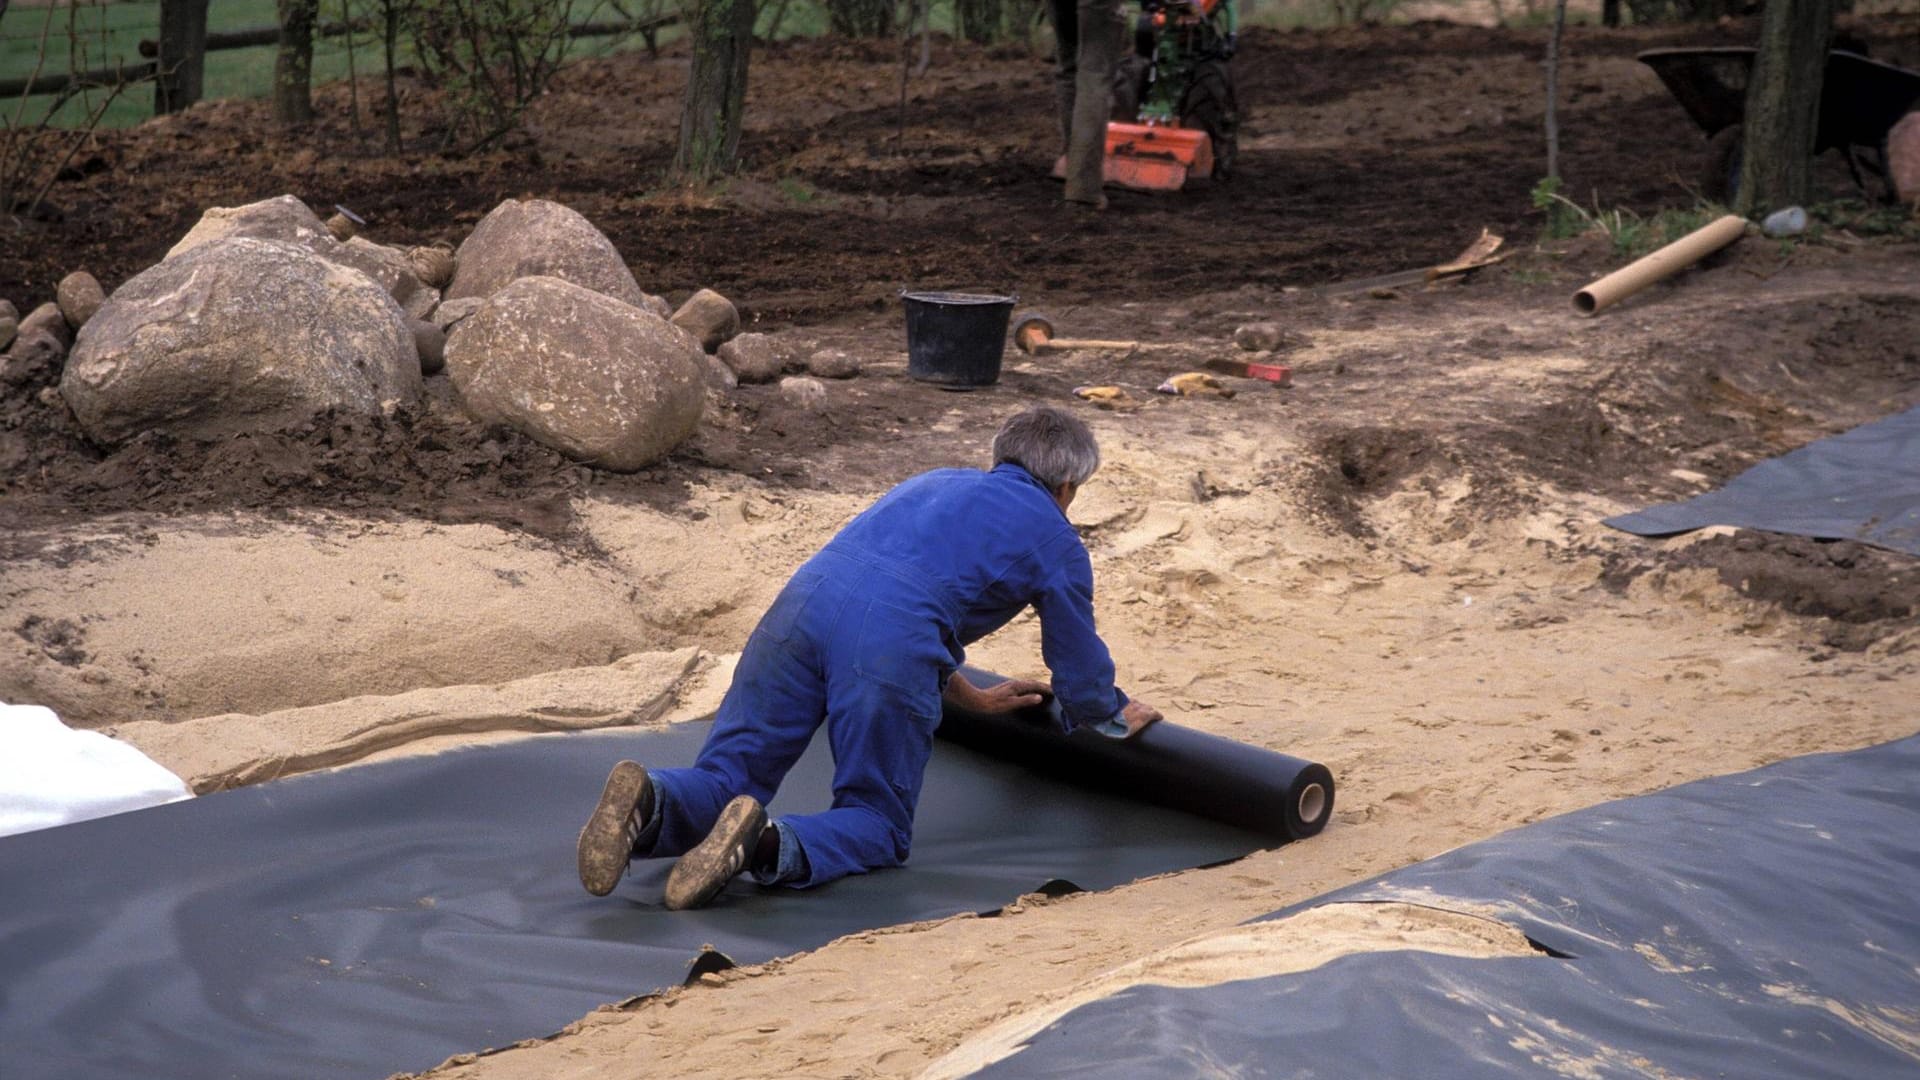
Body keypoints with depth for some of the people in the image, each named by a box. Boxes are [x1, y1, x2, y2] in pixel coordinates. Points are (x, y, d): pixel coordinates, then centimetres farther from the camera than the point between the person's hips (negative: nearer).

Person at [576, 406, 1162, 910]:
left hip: (802, 600, 5)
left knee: (720, 785, 10)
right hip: (890, 644, -5)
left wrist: (973, 696, 63)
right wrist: (1119, 717, 53)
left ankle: (648, 803, -24)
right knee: (877, 826, 9)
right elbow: (1081, 676, 31)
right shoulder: (1056, 541, 23)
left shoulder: (934, 483, 39)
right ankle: (767, 843, -22)